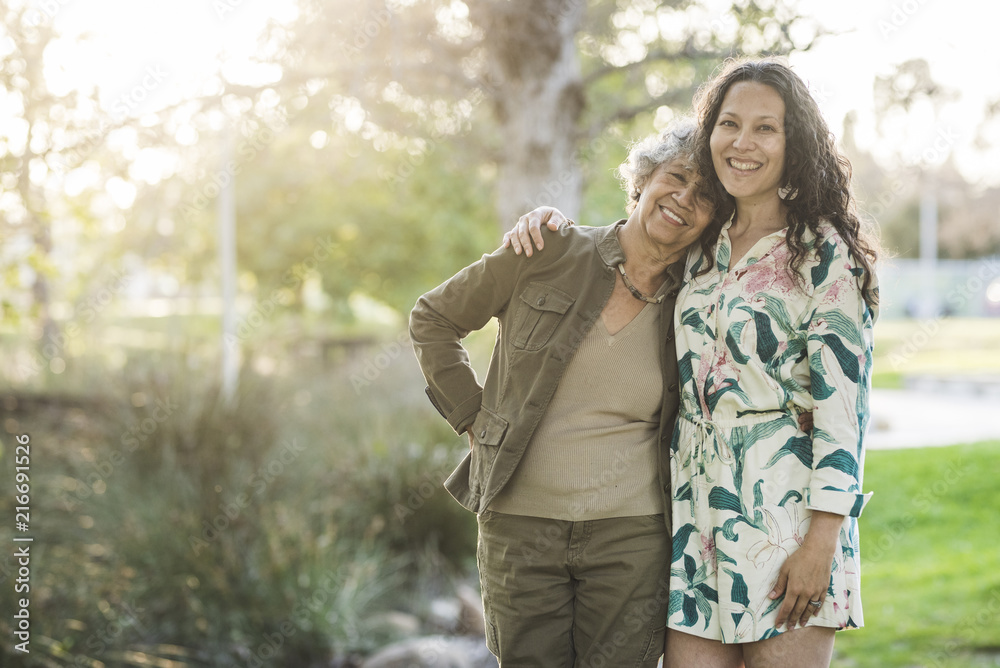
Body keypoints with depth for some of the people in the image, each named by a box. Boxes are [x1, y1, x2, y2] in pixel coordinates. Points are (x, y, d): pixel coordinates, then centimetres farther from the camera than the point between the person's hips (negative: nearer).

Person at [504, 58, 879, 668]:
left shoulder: (826, 254, -4)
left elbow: (843, 402, -9)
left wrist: (822, 538, -15)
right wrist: (552, 224, 10)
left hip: (784, 501, -5)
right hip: (695, 500, 5)